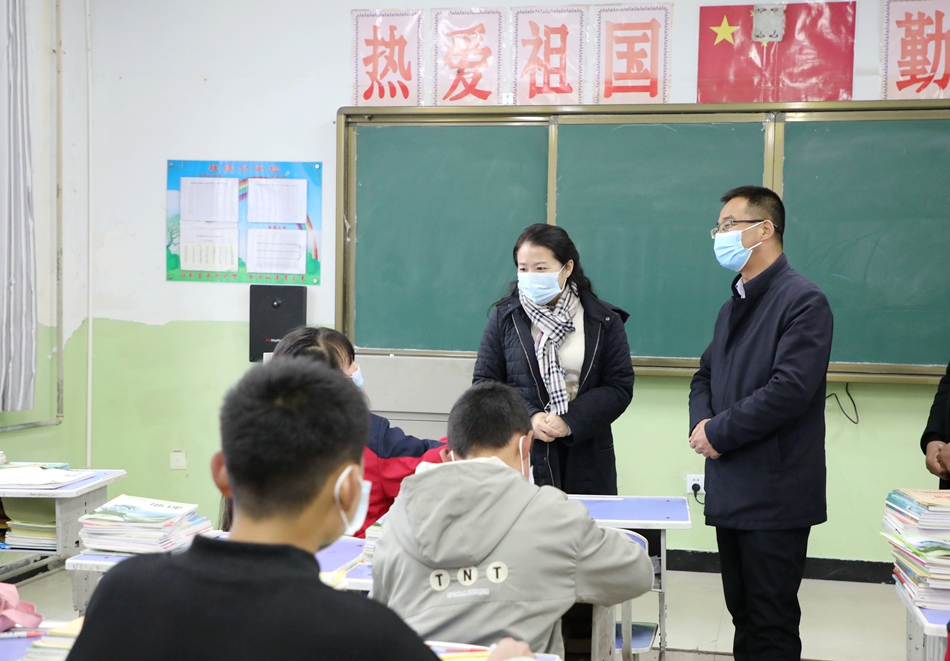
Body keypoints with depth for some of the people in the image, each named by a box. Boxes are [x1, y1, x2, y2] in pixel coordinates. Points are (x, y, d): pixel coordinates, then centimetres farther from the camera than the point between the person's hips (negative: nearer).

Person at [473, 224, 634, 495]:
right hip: (520, 457, 0)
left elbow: (620, 386, -1)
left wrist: (571, 421, -14)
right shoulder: (505, 317, 3)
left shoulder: (604, 321, 2)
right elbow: (484, 383, 3)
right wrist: (528, 417, -13)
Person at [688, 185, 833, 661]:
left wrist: (718, 432, -14)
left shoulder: (803, 301, -12)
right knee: (742, 610, 16)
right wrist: (701, 422, -3)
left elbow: (790, 389, -22)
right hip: (730, 491, 8)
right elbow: (705, 376, 19)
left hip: (774, 493, -8)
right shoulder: (733, 307, 16)